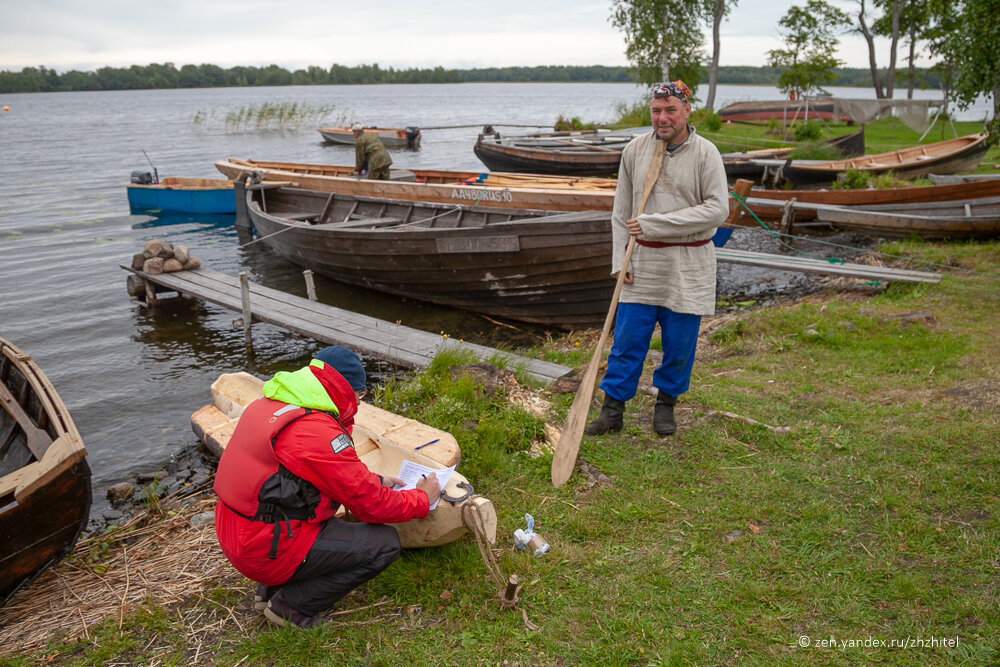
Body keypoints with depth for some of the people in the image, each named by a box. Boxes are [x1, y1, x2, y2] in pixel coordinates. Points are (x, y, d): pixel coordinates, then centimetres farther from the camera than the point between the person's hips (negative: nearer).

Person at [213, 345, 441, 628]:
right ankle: (291, 604, 2)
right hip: (267, 549, -9)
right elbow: (372, 506, -14)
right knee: (385, 544, -7)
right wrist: (423, 498, 2)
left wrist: (375, 481, 19)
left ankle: (271, 588, 20)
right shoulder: (318, 432, -22)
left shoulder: (270, 402, 6)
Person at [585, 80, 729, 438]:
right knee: (627, 340, 3)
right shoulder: (635, 150, 4)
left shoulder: (705, 153, -5)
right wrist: (620, 259, 1)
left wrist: (655, 224, -17)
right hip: (643, 262, 2)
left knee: (679, 345, 7)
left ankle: (666, 404, 28)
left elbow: (717, 209, -13)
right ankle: (612, 409, 14)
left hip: (688, 267, -2)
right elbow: (621, 211, 9)